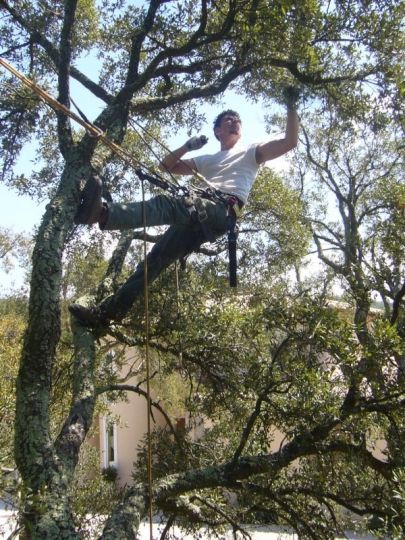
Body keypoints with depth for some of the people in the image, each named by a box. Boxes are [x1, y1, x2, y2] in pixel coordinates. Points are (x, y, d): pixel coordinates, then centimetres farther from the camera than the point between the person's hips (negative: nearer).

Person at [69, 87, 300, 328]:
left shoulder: (251, 152, 24)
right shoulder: (207, 160, 38)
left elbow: (290, 141, 11)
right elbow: (166, 165, 37)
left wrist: (291, 107, 4)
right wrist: (188, 146, 23)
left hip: (225, 211, -6)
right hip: (199, 216, 6)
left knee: (166, 204, -33)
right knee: (157, 257, -6)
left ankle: (103, 212, -56)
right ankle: (107, 311, -7)